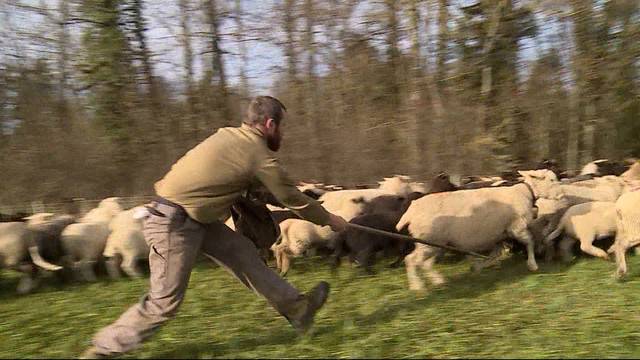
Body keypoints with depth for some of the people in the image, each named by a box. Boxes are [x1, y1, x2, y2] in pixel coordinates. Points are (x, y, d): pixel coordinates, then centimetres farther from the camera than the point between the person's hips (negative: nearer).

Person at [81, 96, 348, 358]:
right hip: (174, 223, -9)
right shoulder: (259, 153, -14)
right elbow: (294, 199, -3)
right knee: (163, 303, 0)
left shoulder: (229, 135, 8)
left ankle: (295, 307, 20)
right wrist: (329, 219, 10)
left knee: (241, 251, 11)